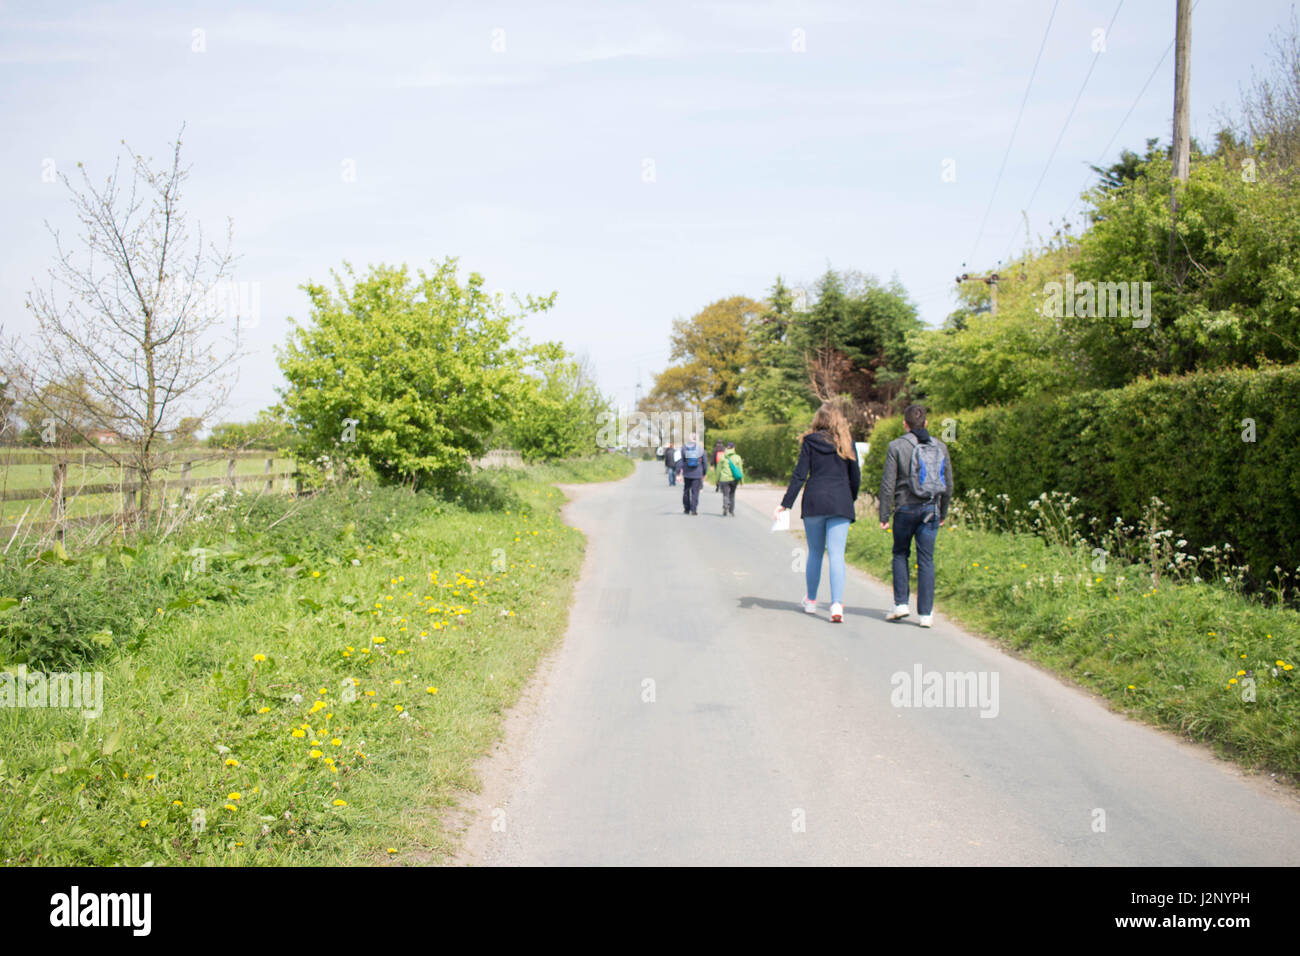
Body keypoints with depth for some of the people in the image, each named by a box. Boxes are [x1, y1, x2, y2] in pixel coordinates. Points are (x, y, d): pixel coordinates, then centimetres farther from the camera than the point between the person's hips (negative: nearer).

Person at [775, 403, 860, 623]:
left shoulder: (810, 442, 2)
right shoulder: (847, 444, 6)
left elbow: (800, 474, -2)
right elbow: (855, 477, 8)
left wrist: (786, 503, -1)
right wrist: (850, 500, 23)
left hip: (814, 502, 0)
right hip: (840, 504, 0)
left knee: (815, 553, 14)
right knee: (837, 554, -5)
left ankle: (811, 600, 27)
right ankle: (837, 604, -19)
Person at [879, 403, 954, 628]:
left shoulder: (897, 446, -5)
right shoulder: (940, 447, 7)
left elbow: (888, 483, -7)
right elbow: (948, 484, 11)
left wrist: (884, 514, -1)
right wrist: (943, 512, 22)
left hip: (905, 509, -2)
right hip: (931, 509, 2)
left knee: (901, 553, 15)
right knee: (926, 560, 4)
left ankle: (901, 603, 5)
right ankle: (925, 613, 2)